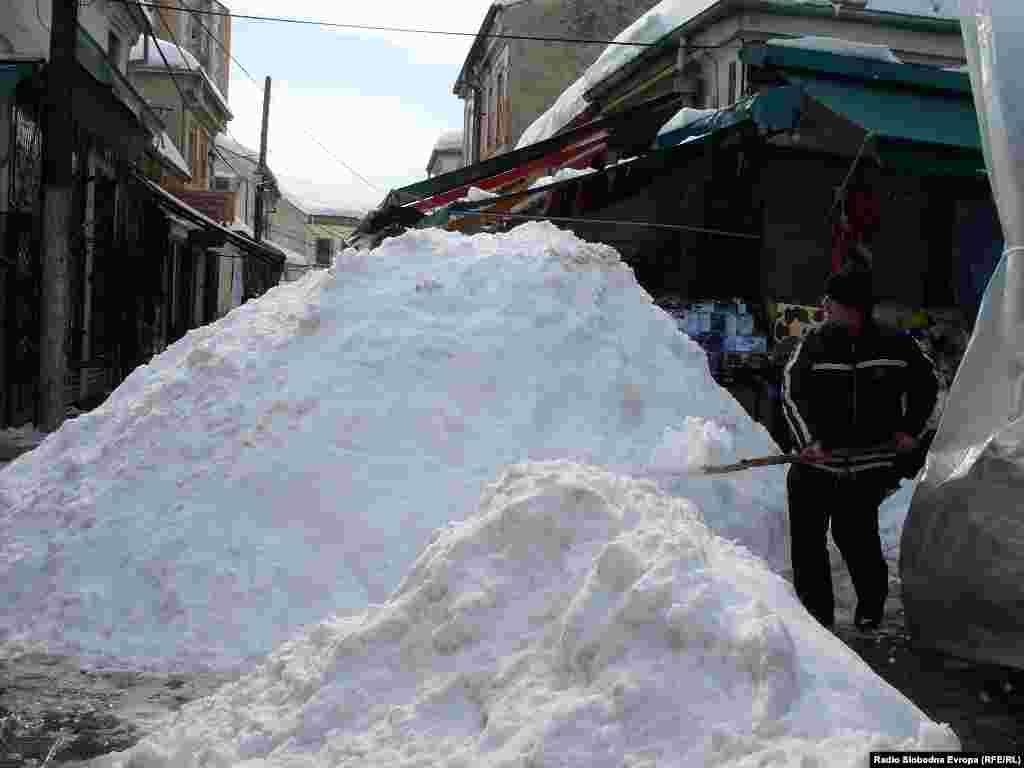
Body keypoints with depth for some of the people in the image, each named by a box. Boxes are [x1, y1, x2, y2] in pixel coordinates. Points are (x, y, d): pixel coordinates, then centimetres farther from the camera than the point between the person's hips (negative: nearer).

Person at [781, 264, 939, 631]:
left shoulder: (894, 344, -2)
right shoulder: (813, 343, -4)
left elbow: (926, 383, 14)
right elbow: (792, 393, -12)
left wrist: (910, 428, 5)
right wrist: (809, 439, -26)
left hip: (868, 465, -1)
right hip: (815, 462, 2)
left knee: (854, 535, -2)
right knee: (806, 540, 3)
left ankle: (872, 601, 25)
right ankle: (816, 611, 17)